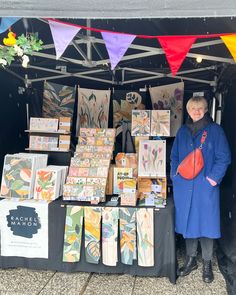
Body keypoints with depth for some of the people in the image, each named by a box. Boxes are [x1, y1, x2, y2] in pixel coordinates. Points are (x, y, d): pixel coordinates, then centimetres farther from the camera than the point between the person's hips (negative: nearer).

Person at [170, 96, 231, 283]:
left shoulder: (215, 130, -1)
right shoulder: (182, 131, 11)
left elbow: (224, 157, -4)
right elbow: (174, 156, 15)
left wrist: (214, 177, -14)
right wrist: (175, 175, 3)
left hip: (206, 186, -3)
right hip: (184, 185, 4)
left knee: (206, 223, 3)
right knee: (187, 222, 11)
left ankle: (207, 264, 20)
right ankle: (191, 259, 28)